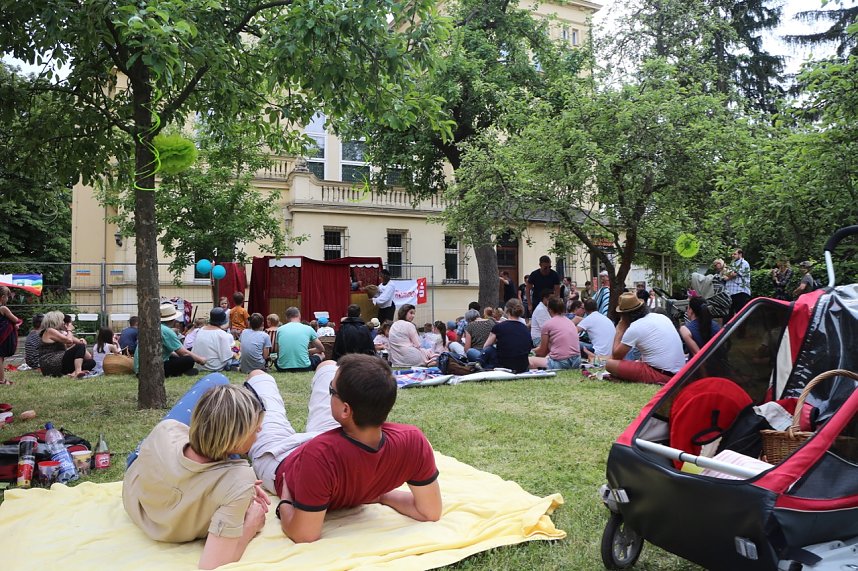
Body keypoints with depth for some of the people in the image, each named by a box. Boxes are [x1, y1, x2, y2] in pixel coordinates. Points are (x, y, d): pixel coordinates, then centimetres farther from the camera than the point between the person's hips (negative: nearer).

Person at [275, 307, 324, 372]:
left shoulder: (280, 329, 6)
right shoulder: (308, 329, 1)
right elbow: (322, 349, 12)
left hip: (283, 368, 2)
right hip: (303, 367, -1)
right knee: (320, 355, 26)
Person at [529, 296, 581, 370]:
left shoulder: (547, 324, -3)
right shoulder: (570, 322, 15)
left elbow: (542, 352, 5)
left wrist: (534, 351, 26)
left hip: (560, 363, -7)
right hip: (577, 362, 7)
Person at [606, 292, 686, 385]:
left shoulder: (634, 328, -10)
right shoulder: (662, 317, 11)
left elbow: (616, 356, -2)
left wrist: (619, 331, 6)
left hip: (661, 376, -8)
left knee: (610, 364, -10)